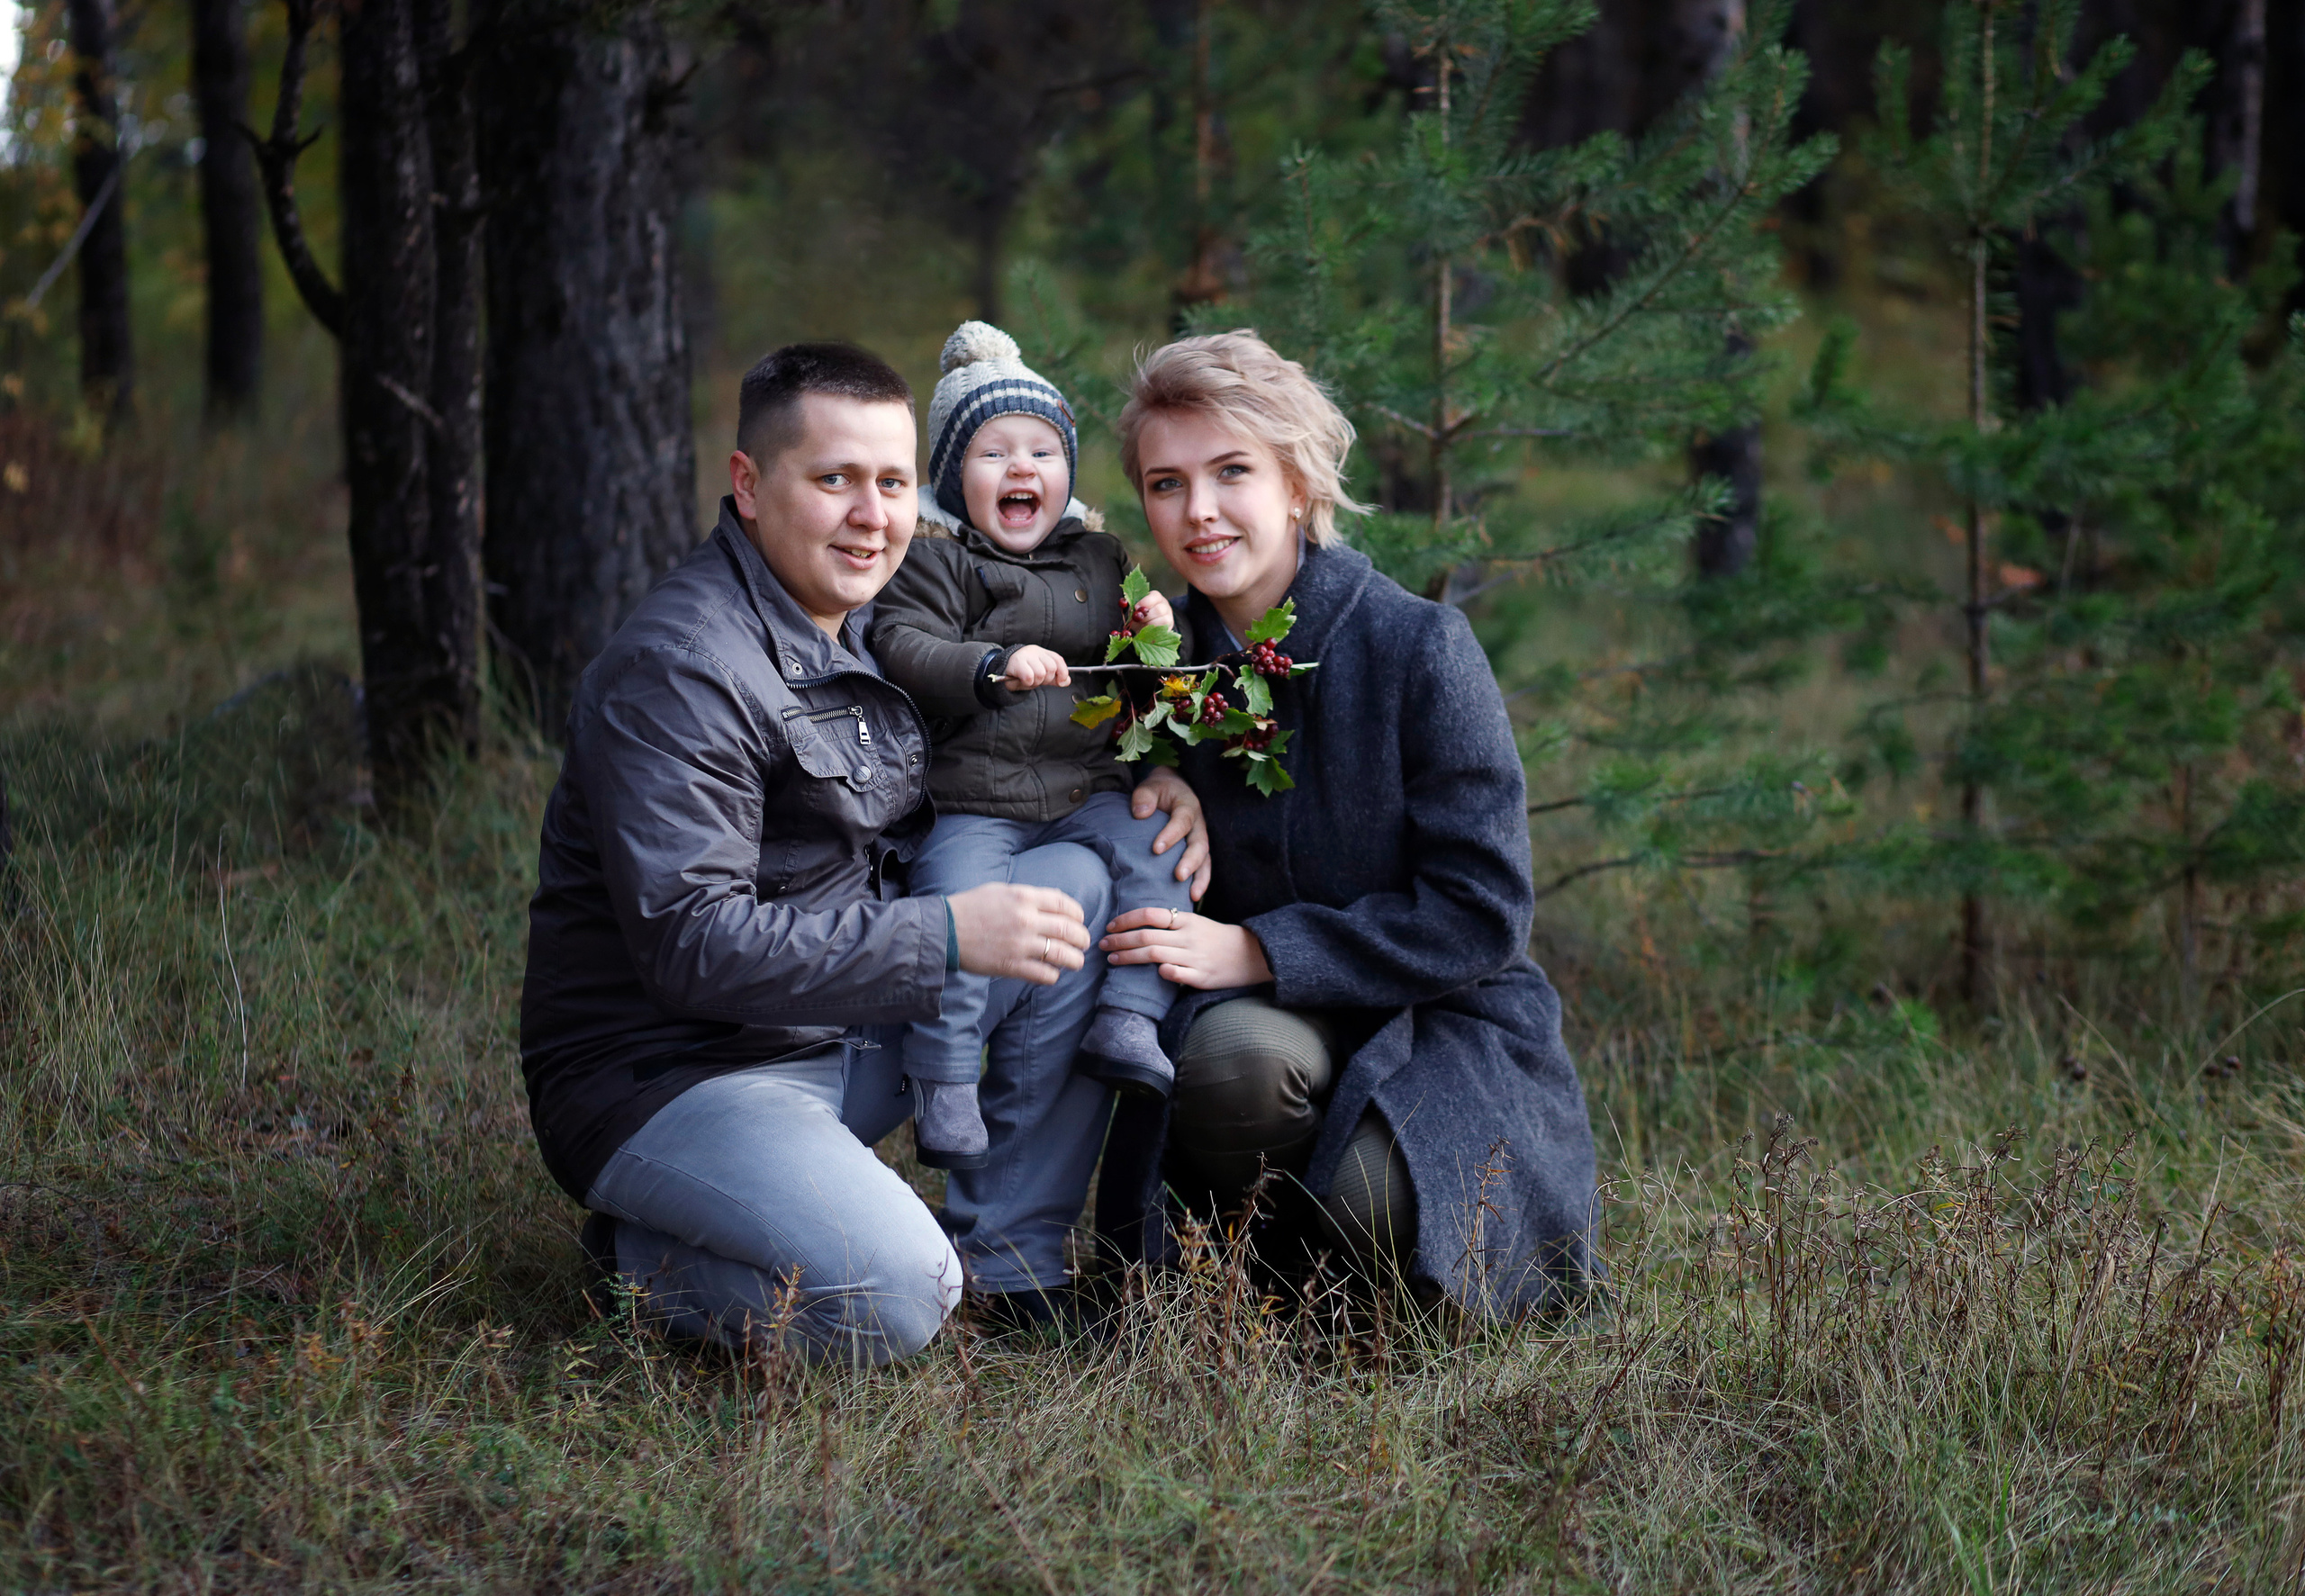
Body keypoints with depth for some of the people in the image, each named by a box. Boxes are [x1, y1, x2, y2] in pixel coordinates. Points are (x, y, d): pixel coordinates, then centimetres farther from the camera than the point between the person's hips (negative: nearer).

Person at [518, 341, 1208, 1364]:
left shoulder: (869, 625, 9)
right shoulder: (679, 667, -19)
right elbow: (689, 944, -26)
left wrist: (1140, 781, 2)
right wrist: (946, 935, -28)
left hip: (848, 1034, 9)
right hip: (667, 1076, -9)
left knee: (1085, 883, -3)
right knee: (894, 1297, -30)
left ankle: (1006, 1260, 0)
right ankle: (644, 1256, 0)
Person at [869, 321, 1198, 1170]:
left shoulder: (1100, 557, 17)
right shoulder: (933, 561, 2)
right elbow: (901, 648, -12)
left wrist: (1157, 630, 3)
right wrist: (995, 668, -27)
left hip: (1090, 788, 4)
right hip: (973, 800, -4)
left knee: (1157, 849, -20)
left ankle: (1127, 1022, -16)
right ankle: (944, 1083, -14)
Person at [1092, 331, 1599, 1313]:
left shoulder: (1417, 646, -11)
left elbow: (1481, 911, -14)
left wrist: (1256, 952, -21)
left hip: (1444, 1026, -2)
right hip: (1277, 1022, 3)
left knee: (1370, 1204, -33)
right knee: (1229, 1057, -34)